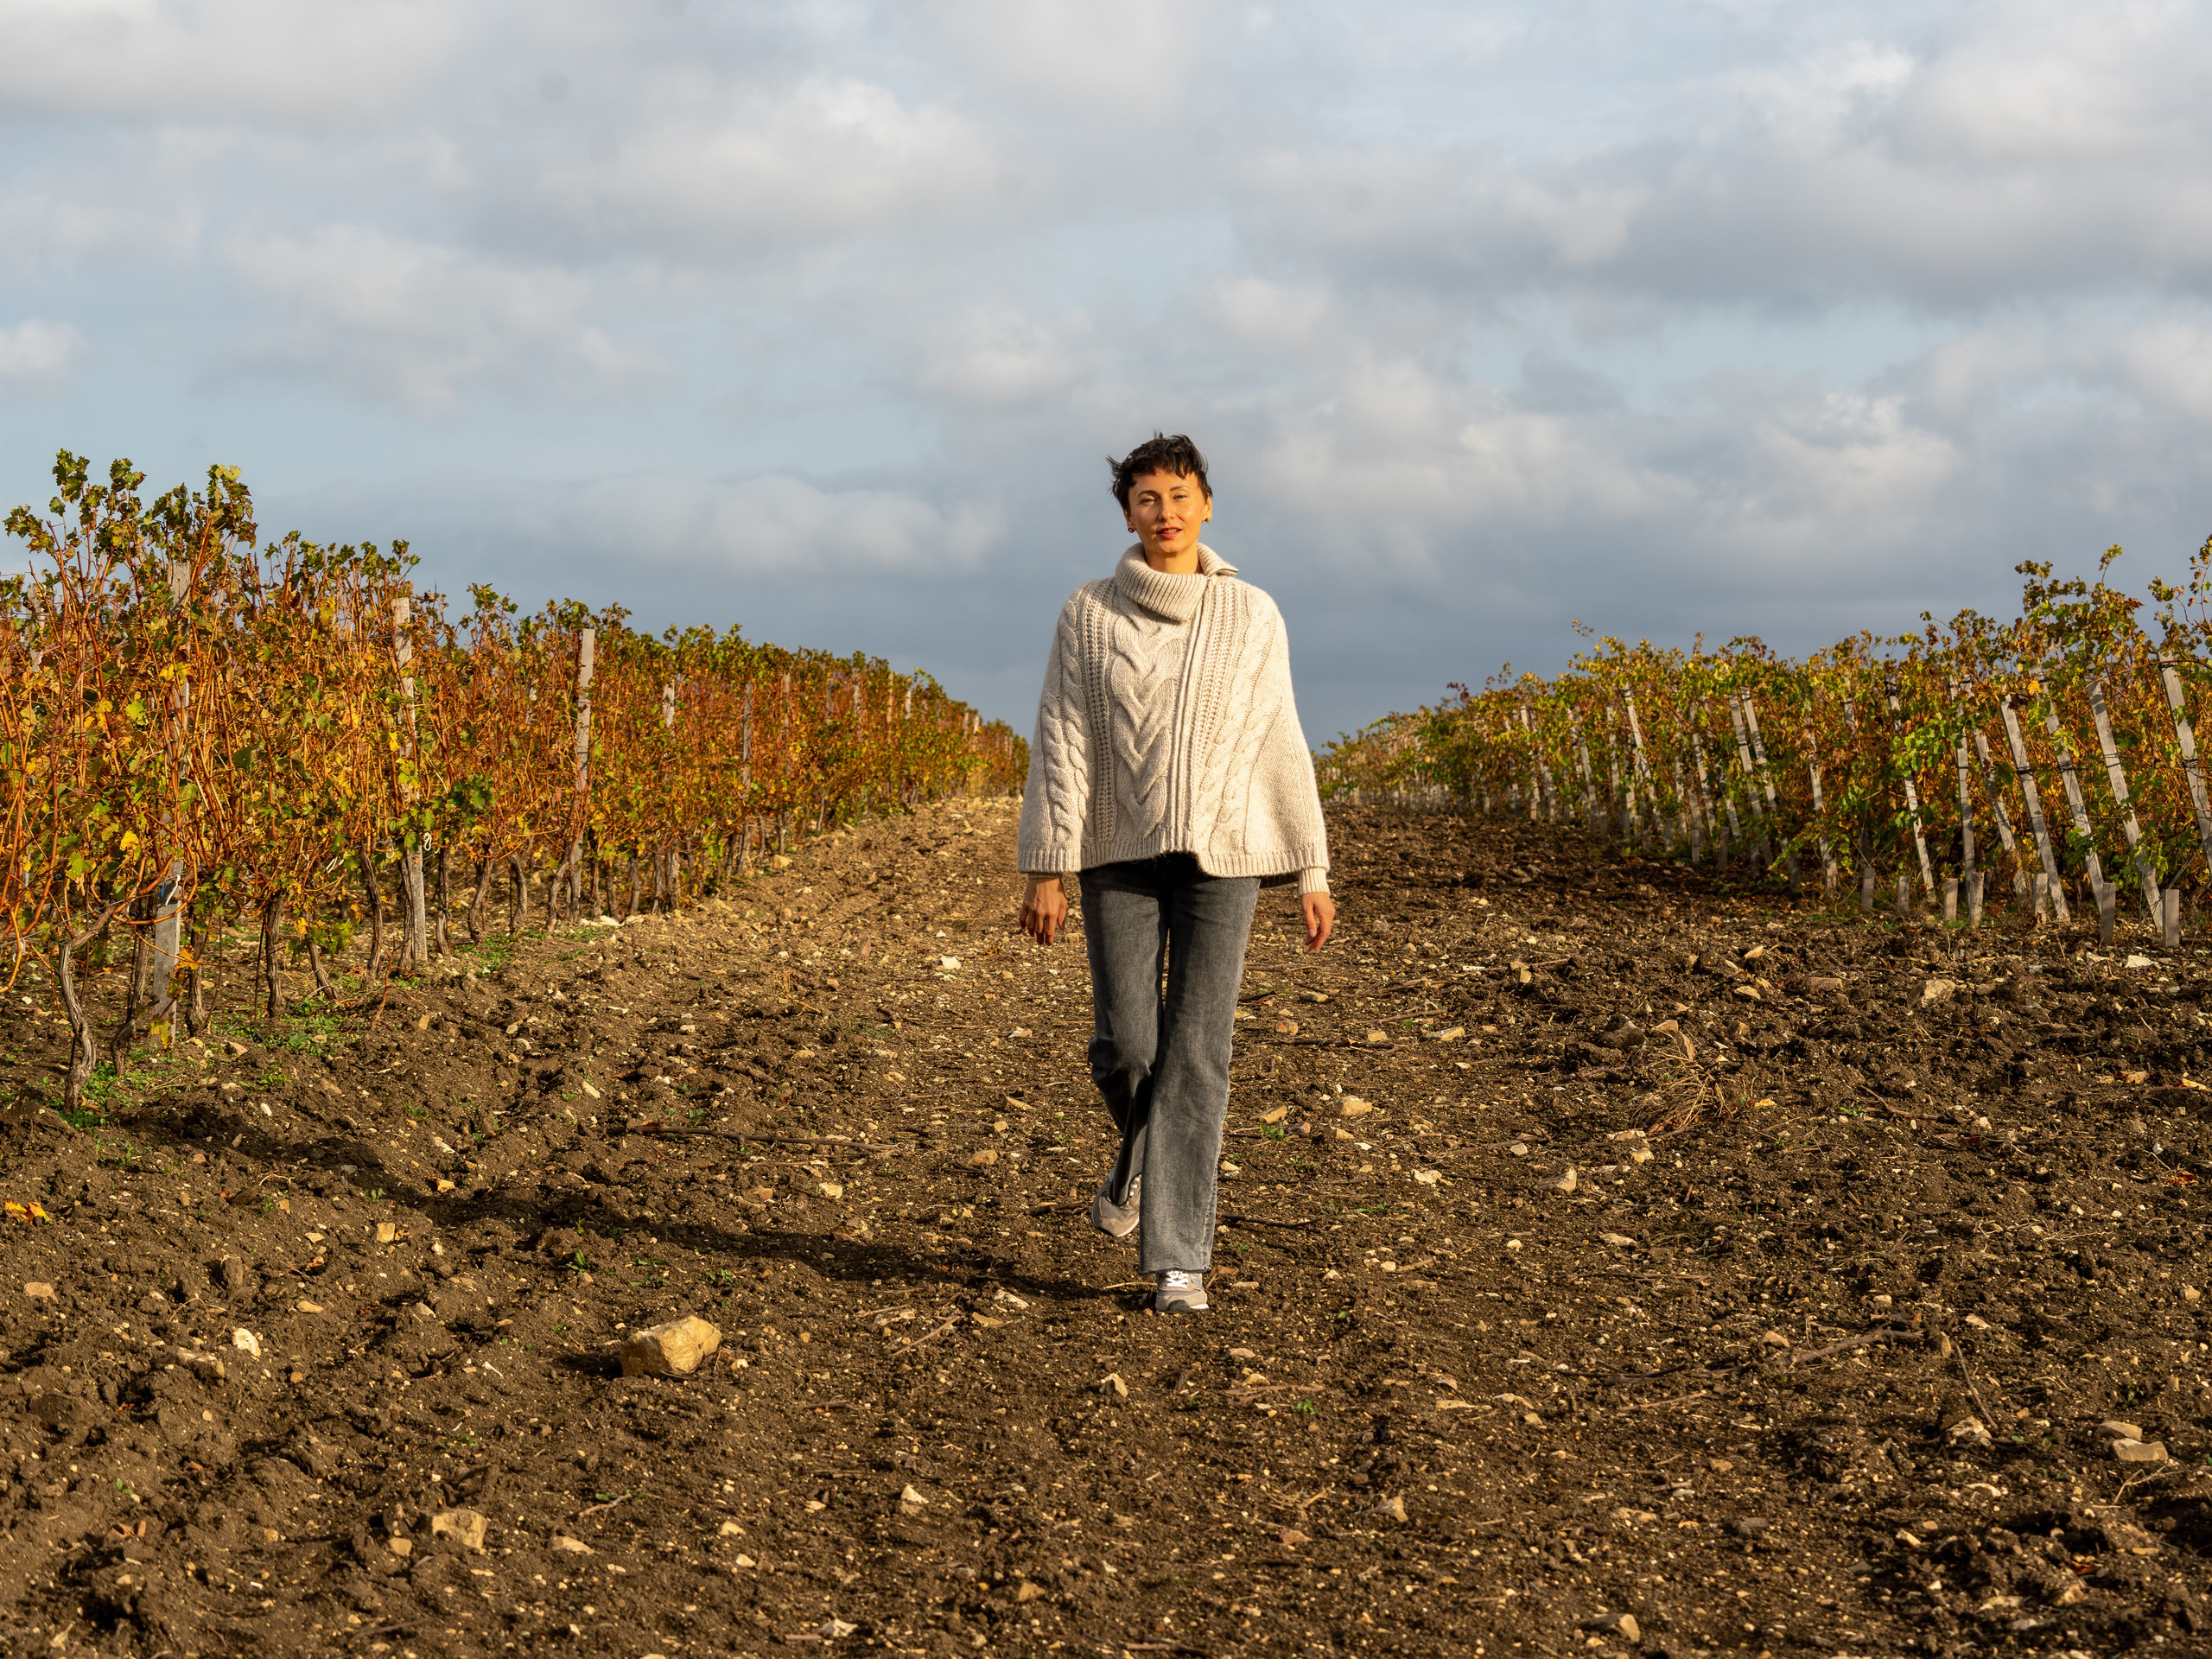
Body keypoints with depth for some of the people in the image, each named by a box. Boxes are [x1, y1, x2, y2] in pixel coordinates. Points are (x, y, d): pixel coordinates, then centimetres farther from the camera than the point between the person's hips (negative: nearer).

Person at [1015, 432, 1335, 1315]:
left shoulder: (1252, 615, 4)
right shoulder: (1087, 615, 2)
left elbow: (1281, 746, 5)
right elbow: (1062, 747, -1)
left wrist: (1312, 873, 3)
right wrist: (1046, 871, -7)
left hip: (1221, 853, 0)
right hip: (1120, 853, 0)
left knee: (1196, 1054, -6)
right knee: (1125, 1045, -1)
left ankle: (1178, 1260, -3)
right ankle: (1143, 1159, 35)